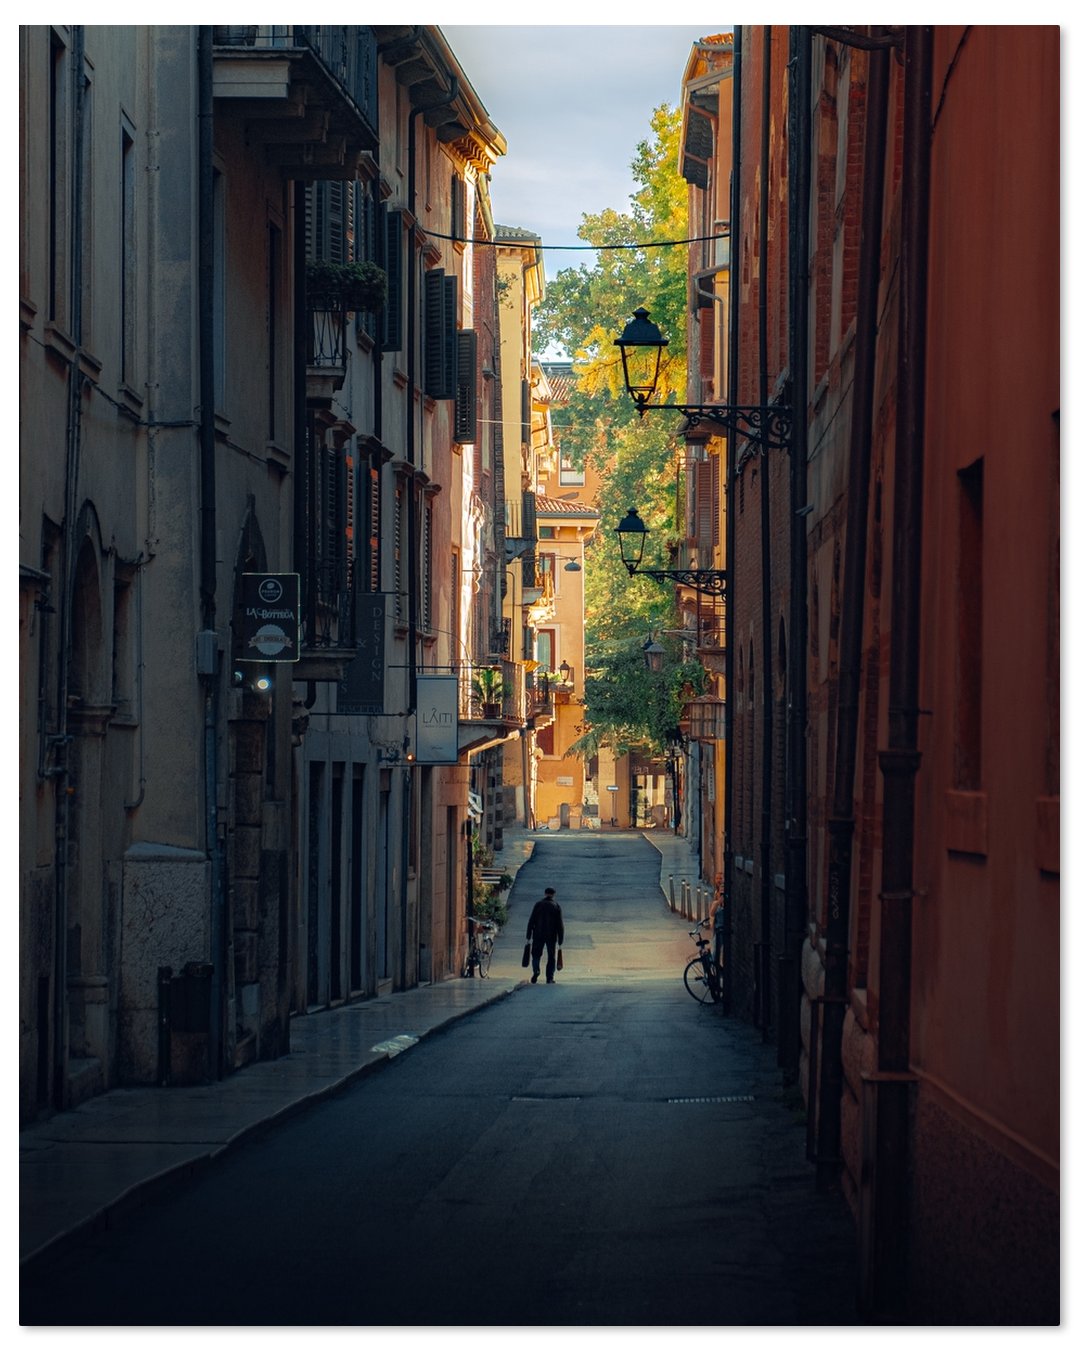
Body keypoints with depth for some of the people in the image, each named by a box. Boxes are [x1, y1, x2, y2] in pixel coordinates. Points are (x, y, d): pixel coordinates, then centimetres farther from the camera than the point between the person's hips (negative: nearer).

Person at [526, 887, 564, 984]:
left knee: (536, 954, 10)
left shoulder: (538, 905, 0)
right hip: (551, 936, 0)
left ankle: (536, 971, -15)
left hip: (538, 935, 0)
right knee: (551, 957, 9)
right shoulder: (556, 907, 0)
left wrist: (528, 936, 2)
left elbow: (531, 921, -2)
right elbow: (560, 925, -1)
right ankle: (550, 978, 6)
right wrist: (560, 941, 4)